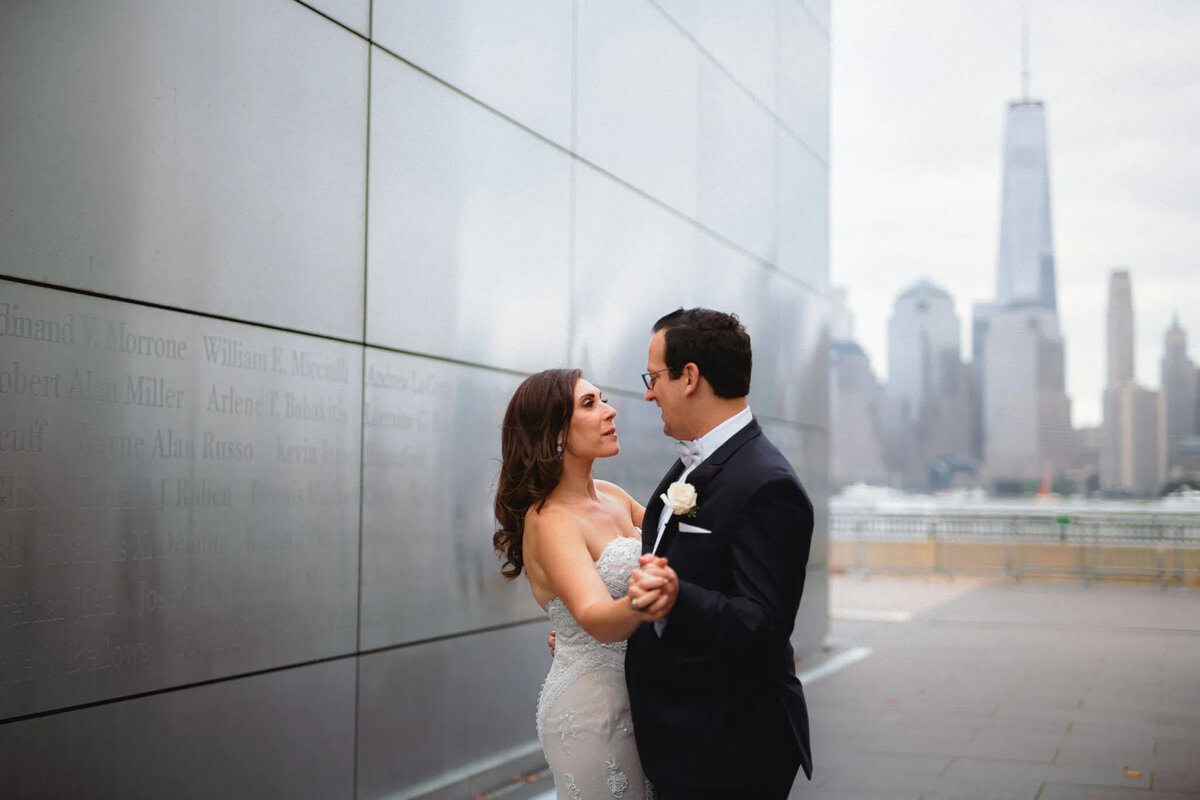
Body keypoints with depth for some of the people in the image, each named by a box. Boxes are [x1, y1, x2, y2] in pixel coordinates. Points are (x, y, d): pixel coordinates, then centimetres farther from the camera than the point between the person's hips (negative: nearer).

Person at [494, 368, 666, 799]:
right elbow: (595, 618, -34)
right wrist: (635, 607, -54)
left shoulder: (611, 496, 6)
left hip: (635, 698, 8)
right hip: (590, 707, -8)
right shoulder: (550, 521, -19)